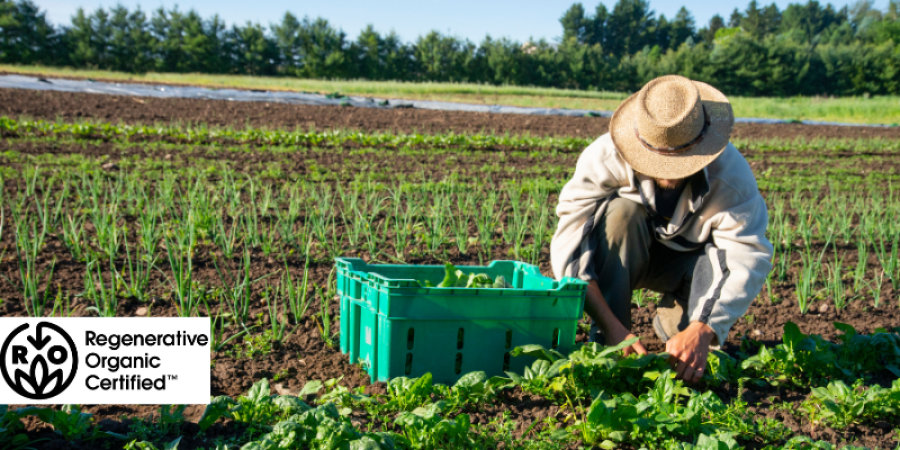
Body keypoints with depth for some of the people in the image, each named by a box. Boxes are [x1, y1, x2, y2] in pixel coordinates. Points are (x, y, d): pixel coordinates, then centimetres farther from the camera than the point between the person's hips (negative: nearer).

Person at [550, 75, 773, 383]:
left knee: (728, 257, -32)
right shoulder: (604, 158, -32)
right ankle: (605, 342, -24)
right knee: (621, 212, -34)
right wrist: (610, 326, -46)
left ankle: (675, 323, -1)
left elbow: (750, 257, -35)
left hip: (685, 260, 1)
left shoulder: (730, 172, -29)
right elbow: (569, 245, -36)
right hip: (618, 258, 0)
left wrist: (702, 330, -49)